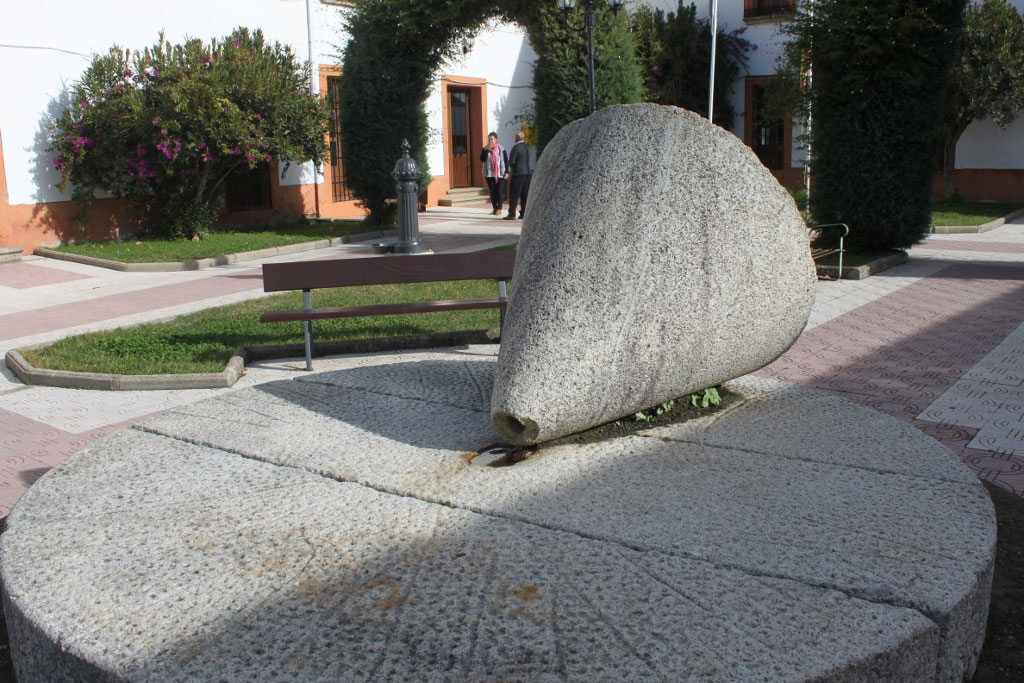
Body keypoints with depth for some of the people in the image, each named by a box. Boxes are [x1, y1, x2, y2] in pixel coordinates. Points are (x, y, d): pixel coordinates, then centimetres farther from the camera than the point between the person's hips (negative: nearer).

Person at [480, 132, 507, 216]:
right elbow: (482, 159, -9)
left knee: (499, 192, -4)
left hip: (499, 174, -3)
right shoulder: (485, 149, 6)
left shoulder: (501, 149, 1)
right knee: (492, 192, 6)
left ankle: (499, 209, 4)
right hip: (489, 174, 3)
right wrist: (488, 150, -15)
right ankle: (494, 208, 15)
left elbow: (506, 161, 3)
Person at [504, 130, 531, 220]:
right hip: (527, 172, 7)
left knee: (514, 194, -3)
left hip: (518, 173, -7)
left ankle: (512, 214, -4)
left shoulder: (516, 147, -13)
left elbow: (511, 161, -16)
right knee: (524, 194, 9)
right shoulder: (527, 147, 11)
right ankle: (524, 213, 9)